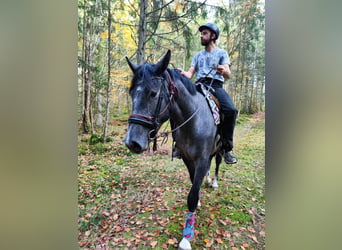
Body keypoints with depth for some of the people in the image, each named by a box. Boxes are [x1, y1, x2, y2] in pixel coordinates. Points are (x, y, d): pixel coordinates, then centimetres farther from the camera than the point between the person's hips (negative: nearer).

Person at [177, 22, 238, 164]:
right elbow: (190, 74, 15)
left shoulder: (222, 53, 15)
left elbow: (228, 75, 1)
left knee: (231, 110, -30)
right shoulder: (198, 55, 26)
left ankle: (226, 148, -16)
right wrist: (183, 73, -10)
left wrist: (223, 71, -24)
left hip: (216, 86, -2)